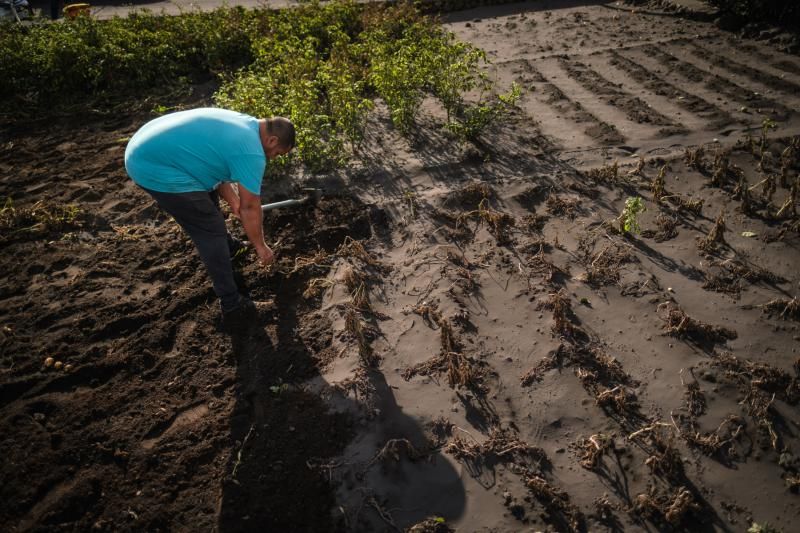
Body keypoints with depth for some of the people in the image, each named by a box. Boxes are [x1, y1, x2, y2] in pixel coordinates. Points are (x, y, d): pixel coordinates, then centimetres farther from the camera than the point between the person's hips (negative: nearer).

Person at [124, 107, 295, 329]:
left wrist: (232, 201, 25)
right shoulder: (252, 152, -15)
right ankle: (232, 307, 4)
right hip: (156, 170, -10)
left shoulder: (241, 123, 13)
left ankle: (224, 245, 52)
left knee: (208, 195, 28)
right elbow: (250, 208, -7)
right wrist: (260, 247, 6)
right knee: (212, 230, -3)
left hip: (144, 149, 10)